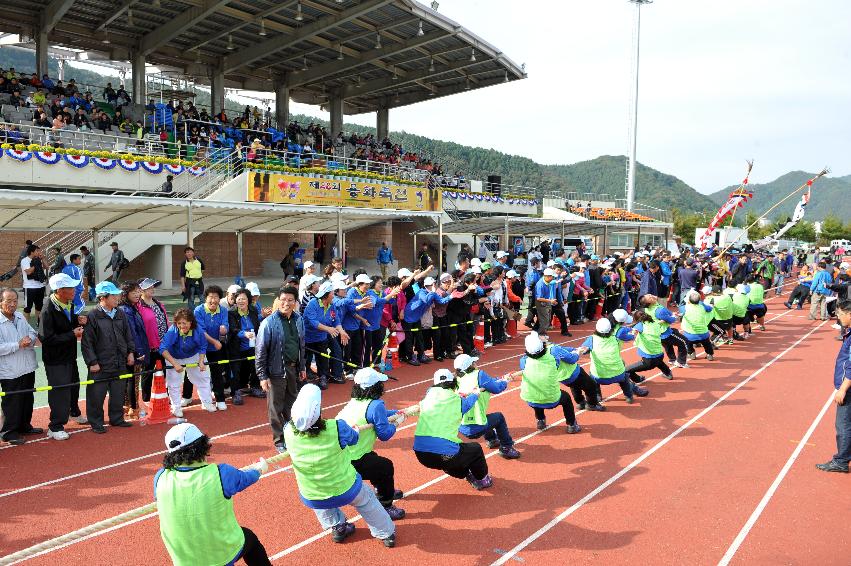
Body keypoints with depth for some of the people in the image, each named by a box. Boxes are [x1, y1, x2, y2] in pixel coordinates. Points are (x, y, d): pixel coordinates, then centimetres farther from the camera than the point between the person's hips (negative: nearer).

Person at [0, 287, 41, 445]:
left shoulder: (20, 317, 7)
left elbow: (33, 334, 11)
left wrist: (30, 340, -10)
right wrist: (18, 345, -22)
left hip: (28, 367, 7)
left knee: (27, 399, 18)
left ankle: (24, 426, 34)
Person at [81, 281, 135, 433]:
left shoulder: (120, 314, 7)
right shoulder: (93, 316, -12)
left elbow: (128, 335, 17)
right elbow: (87, 342, -12)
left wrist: (130, 352, 11)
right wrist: (92, 362, -13)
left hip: (119, 363, 6)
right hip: (100, 365, -6)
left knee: (118, 393, 15)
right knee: (97, 395, 3)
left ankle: (117, 418, 29)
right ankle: (96, 423, 17)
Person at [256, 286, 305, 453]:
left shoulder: (298, 320, 2)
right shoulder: (269, 322, -15)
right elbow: (261, 351, -12)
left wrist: (302, 367, 16)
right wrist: (262, 376, -13)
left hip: (293, 369, 5)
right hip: (276, 371, -5)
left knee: (291, 405, 17)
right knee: (276, 407, 6)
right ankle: (279, 440, 21)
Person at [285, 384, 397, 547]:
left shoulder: (288, 431, -25)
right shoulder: (337, 427, -31)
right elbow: (354, 438, -7)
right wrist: (355, 430, 17)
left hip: (311, 499, 2)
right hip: (346, 492, -1)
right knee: (366, 499, 29)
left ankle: (338, 528, 37)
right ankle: (386, 533, 41)